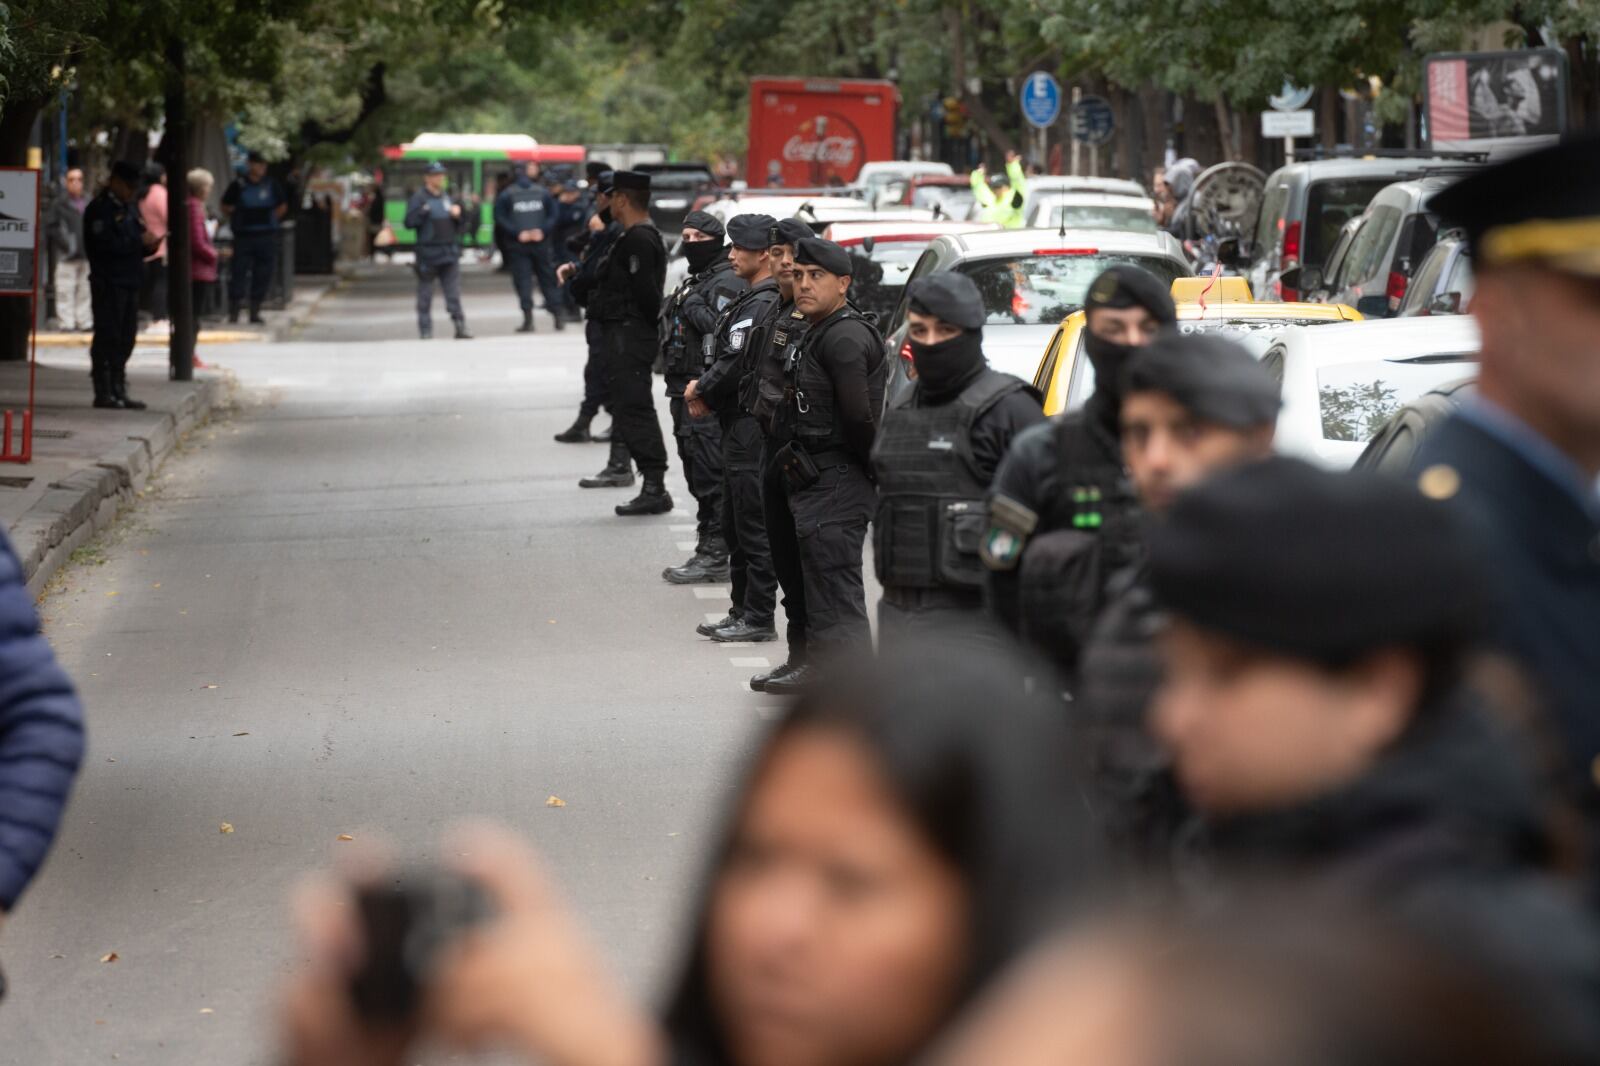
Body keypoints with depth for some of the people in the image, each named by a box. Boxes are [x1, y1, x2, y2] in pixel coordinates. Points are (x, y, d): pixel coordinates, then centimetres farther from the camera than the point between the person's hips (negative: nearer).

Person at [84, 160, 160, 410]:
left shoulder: (130, 208, 19)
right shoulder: (100, 209, -9)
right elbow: (105, 244, -21)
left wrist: (148, 244, 5)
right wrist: (140, 242, -18)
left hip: (129, 282, 9)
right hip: (108, 283, -9)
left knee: (125, 338, 9)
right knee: (107, 337, -7)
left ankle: (118, 391, 14)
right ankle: (103, 392, -4)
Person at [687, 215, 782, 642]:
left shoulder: (761, 305, -18)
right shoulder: (752, 300, 15)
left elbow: (735, 365, -22)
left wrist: (701, 389, -5)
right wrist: (708, 394, 4)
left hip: (752, 427, -11)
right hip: (740, 422, 11)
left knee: (753, 525, -6)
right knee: (735, 523, 16)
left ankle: (759, 618, -3)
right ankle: (743, 611, 23)